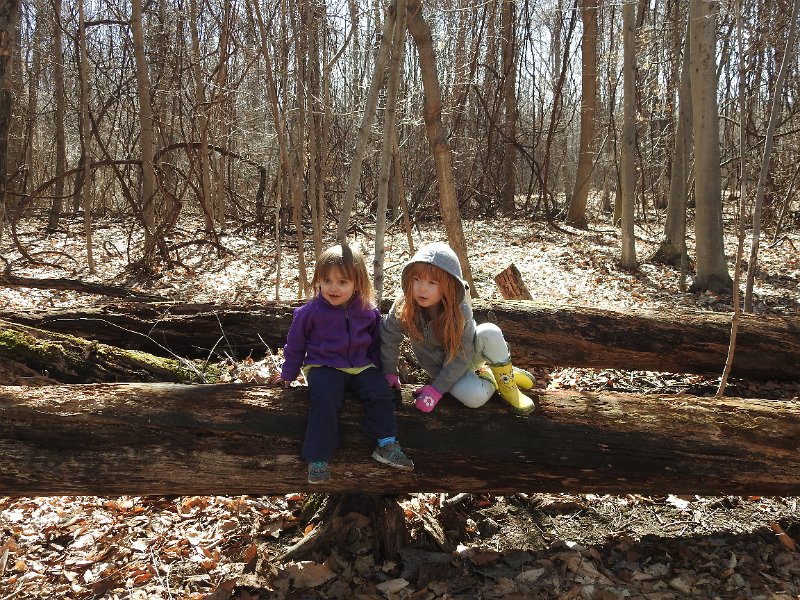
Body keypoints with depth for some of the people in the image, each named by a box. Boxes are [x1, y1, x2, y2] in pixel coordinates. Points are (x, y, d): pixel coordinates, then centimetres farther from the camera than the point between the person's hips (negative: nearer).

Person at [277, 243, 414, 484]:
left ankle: (386, 445, -6)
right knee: (324, 401, -28)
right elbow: (295, 344, 5)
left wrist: (382, 370, 16)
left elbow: (375, 344, 16)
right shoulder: (310, 312, -8)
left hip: (361, 366, 3)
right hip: (324, 367, -3)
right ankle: (319, 459, -22)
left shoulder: (368, 312, 0)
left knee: (381, 394, -19)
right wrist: (288, 374, 11)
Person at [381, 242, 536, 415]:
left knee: (490, 333, -33)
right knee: (475, 397, -30)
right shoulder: (403, 305, -24)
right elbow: (389, 336, -7)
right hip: (441, 366, 0)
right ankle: (483, 376, 5)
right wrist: (389, 373, -3)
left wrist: (436, 389, -27)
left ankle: (506, 379, -9)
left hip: (465, 358, 0)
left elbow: (460, 357, -23)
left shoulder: (460, 311, -28)